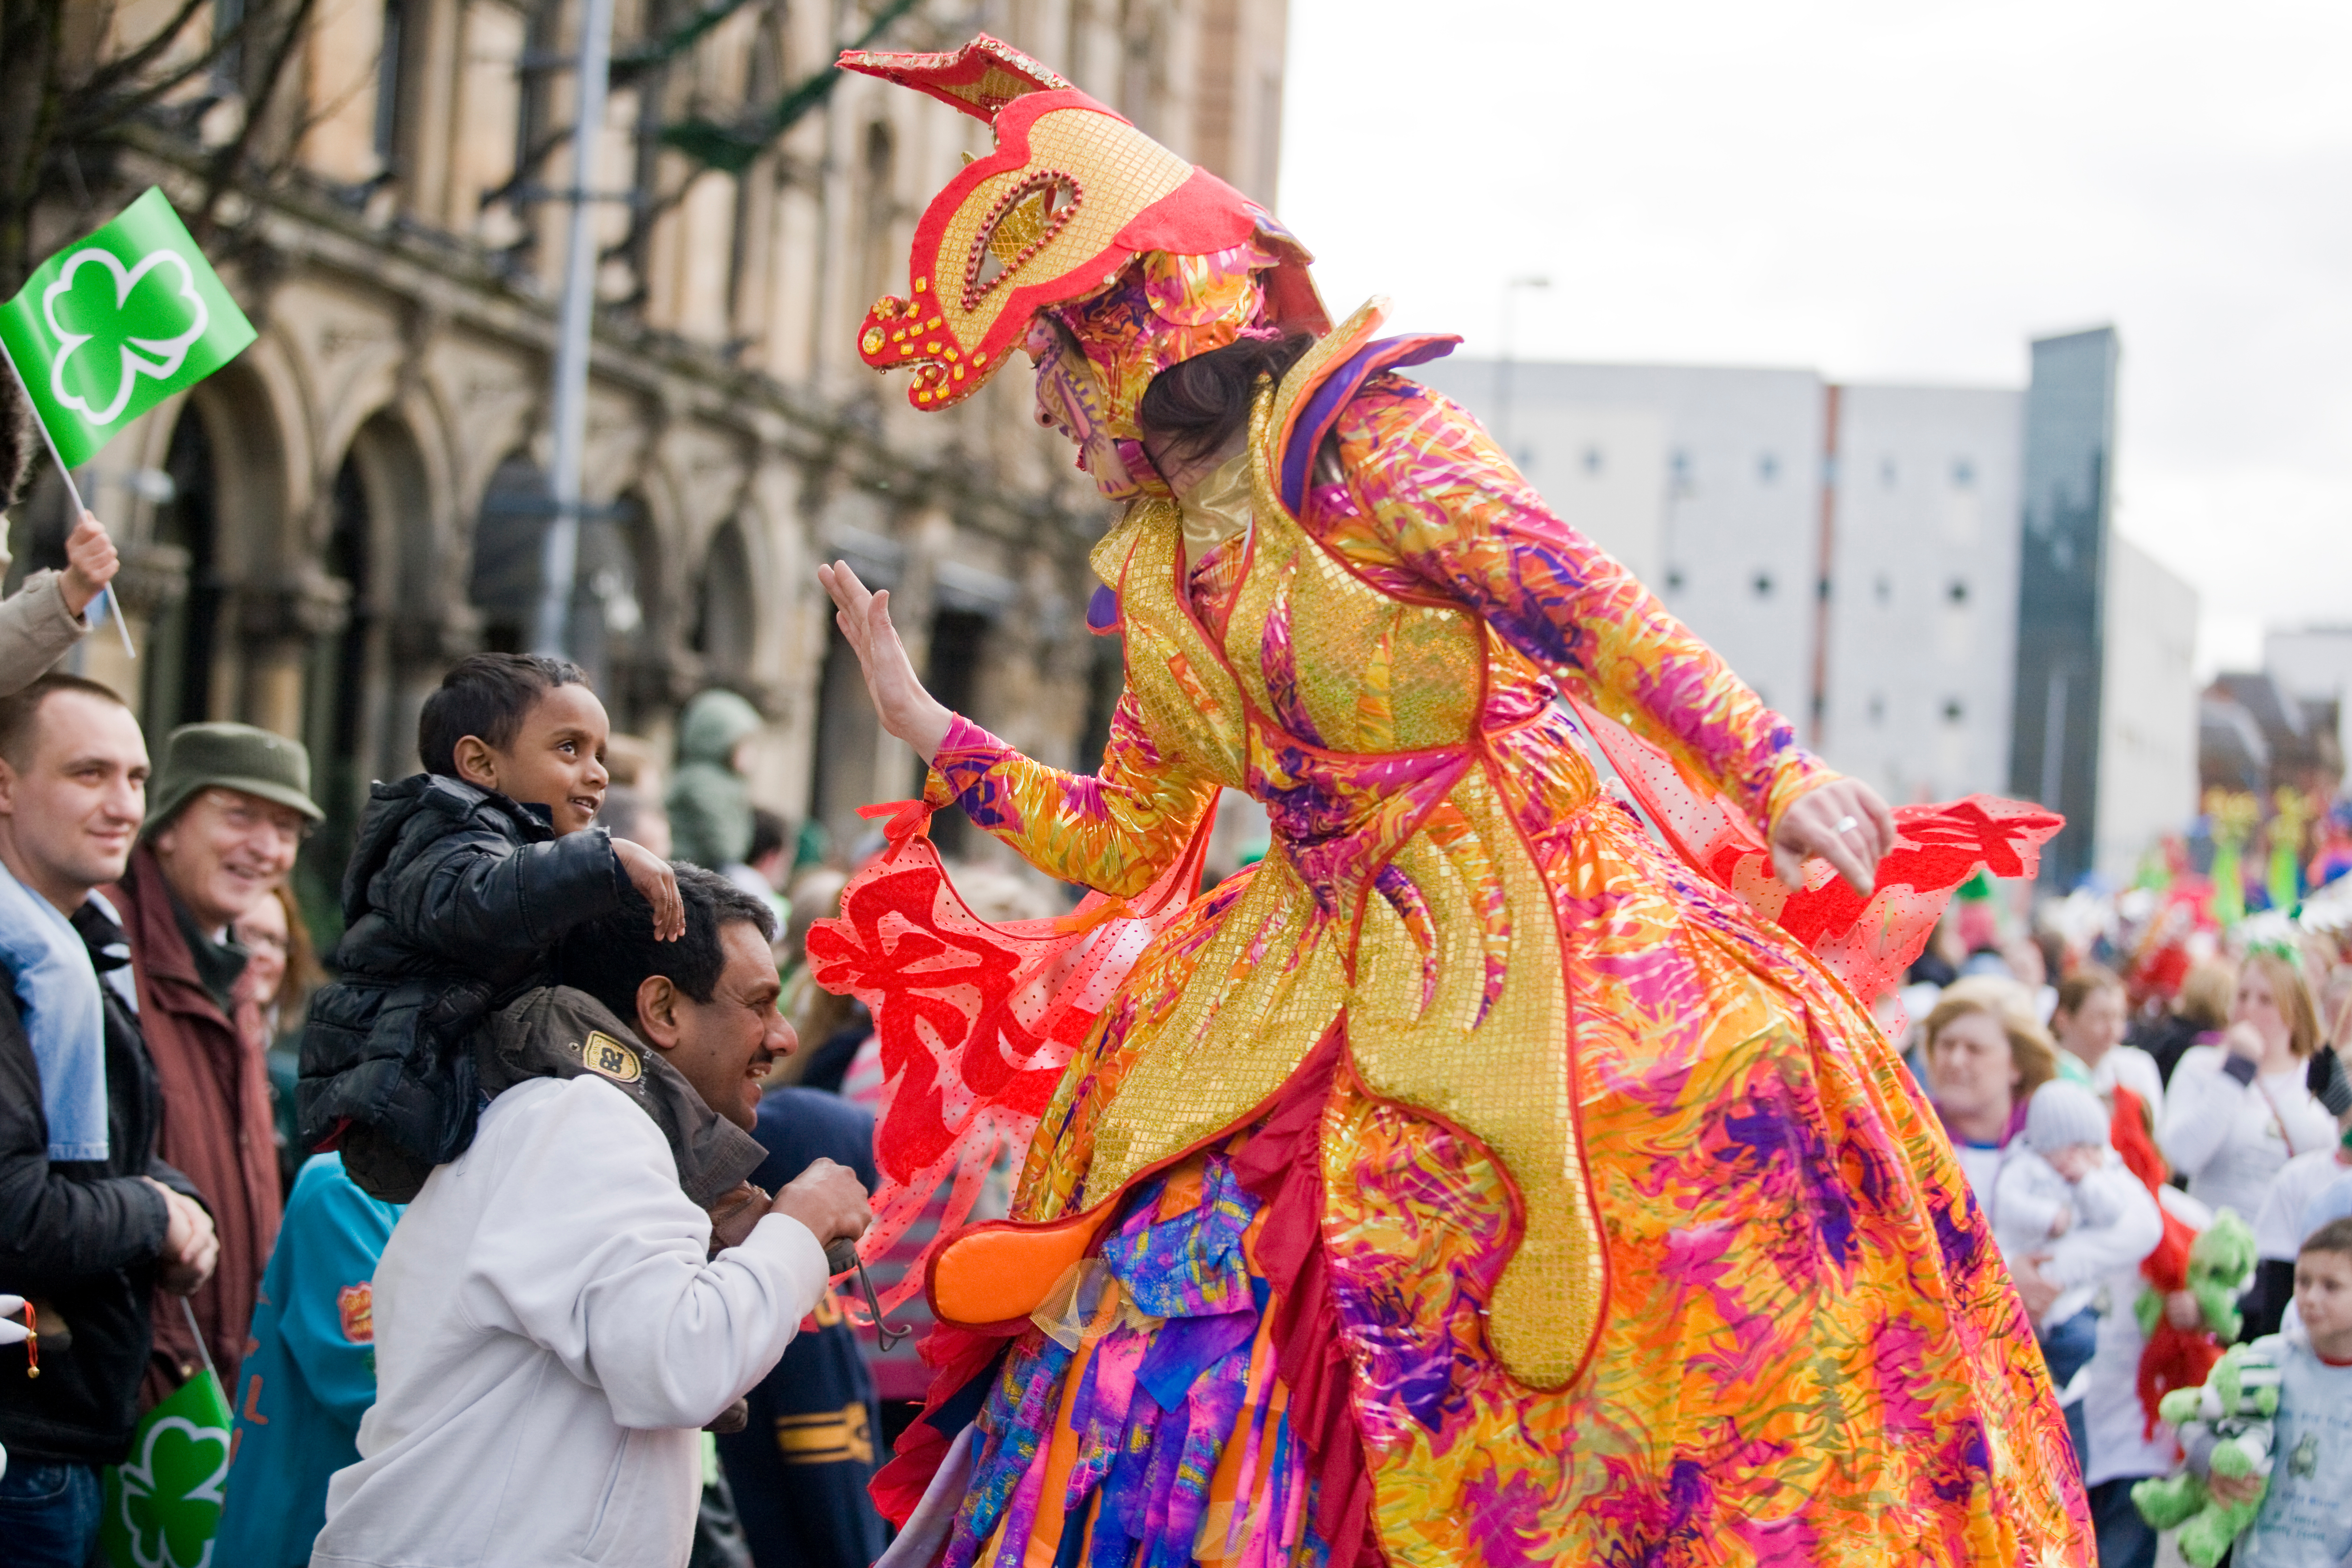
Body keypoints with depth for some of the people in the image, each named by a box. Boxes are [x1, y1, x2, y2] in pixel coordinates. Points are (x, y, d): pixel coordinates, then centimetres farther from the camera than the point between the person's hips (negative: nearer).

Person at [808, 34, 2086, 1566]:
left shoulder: (1345, 434, -7)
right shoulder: (1154, 579, 14)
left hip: (1516, 908, -6)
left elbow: (1584, 602, -18)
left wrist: (1771, 767, -30)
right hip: (1328, 967, 6)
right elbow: (1124, 838, 23)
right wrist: (927, 726, 27)